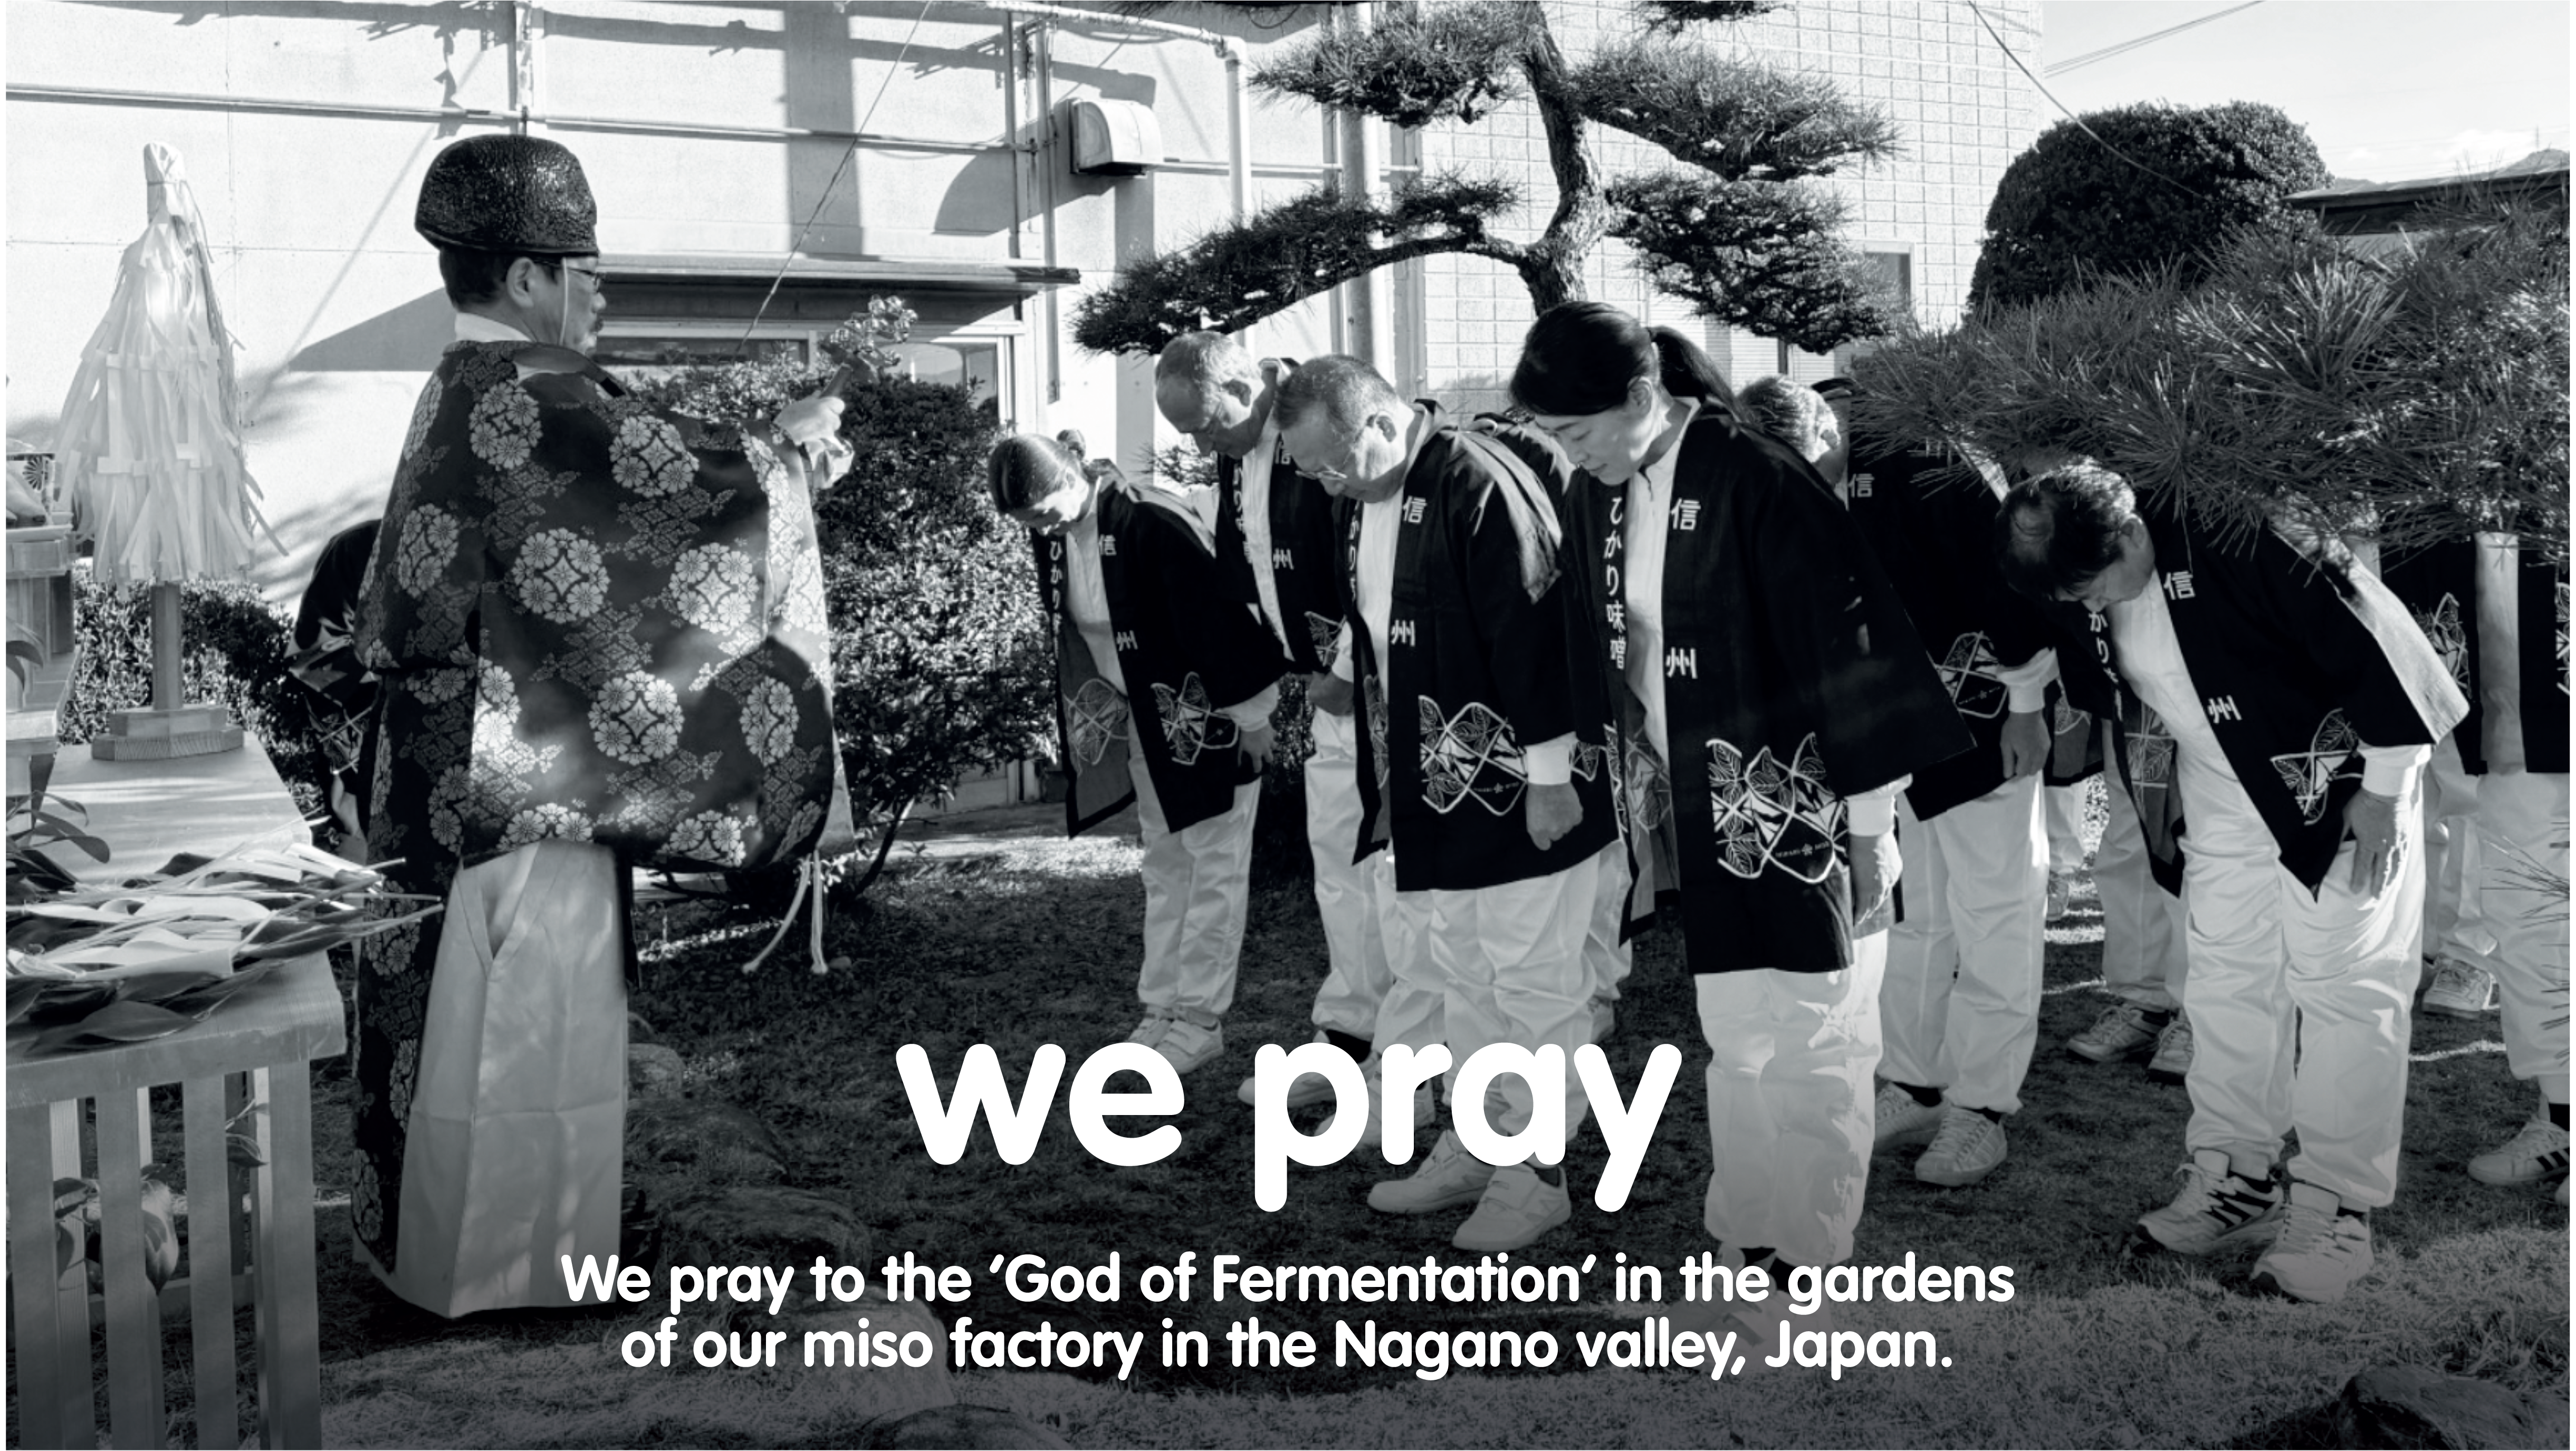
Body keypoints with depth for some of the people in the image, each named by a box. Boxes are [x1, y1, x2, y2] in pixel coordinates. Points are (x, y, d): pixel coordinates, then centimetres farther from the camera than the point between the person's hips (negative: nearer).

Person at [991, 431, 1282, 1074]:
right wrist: (1094, 716, 13)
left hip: (1203, 718, -8)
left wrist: (1249, 713, -17)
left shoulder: (1152, 524, -26)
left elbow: (1219, 616, -22)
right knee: (1164, 865, 14)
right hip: (1144, 726, 8)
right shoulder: (1056, 538, -2)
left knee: (1215, 864, 1)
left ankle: (1200, 1019, 8)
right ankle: (1162, 1008, 23)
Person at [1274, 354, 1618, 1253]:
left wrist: (1550, 771, -20)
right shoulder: (1368, 503, 9)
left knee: (1532, 981, 4)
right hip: (1435, 793, 9)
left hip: (1517, 791, -8)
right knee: (1458, 977, 17)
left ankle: (1535, 1174, 16)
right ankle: (1472, 1146, 31)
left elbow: (1539, 627, -21)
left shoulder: (1481, 480, -18)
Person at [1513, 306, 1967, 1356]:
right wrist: (1645, 798, 15)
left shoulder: (1757, 482, -18)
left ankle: (1808, 1275, 18)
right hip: (1701, 825, 7)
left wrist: (1869, 821, -14)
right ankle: (1746, 1255, 29)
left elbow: (1847, 643, -17)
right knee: (1734, 1049, 16)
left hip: (1799, 823, -7)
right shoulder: (1604, 504, 4)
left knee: (1811, 1054, 5)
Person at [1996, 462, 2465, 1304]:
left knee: (2343, 987, -3)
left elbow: (2370, 646, -25)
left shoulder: (2235, 535, -31)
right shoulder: (2076, 585, -10)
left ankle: (2335, 1211, 5)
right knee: (2225, 981, 10)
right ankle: (2232, 1181, 22)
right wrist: (2161, 798, 14)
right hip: (2219, 789, 7)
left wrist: (2382, 790, -19)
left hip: (2334, 782, -6)